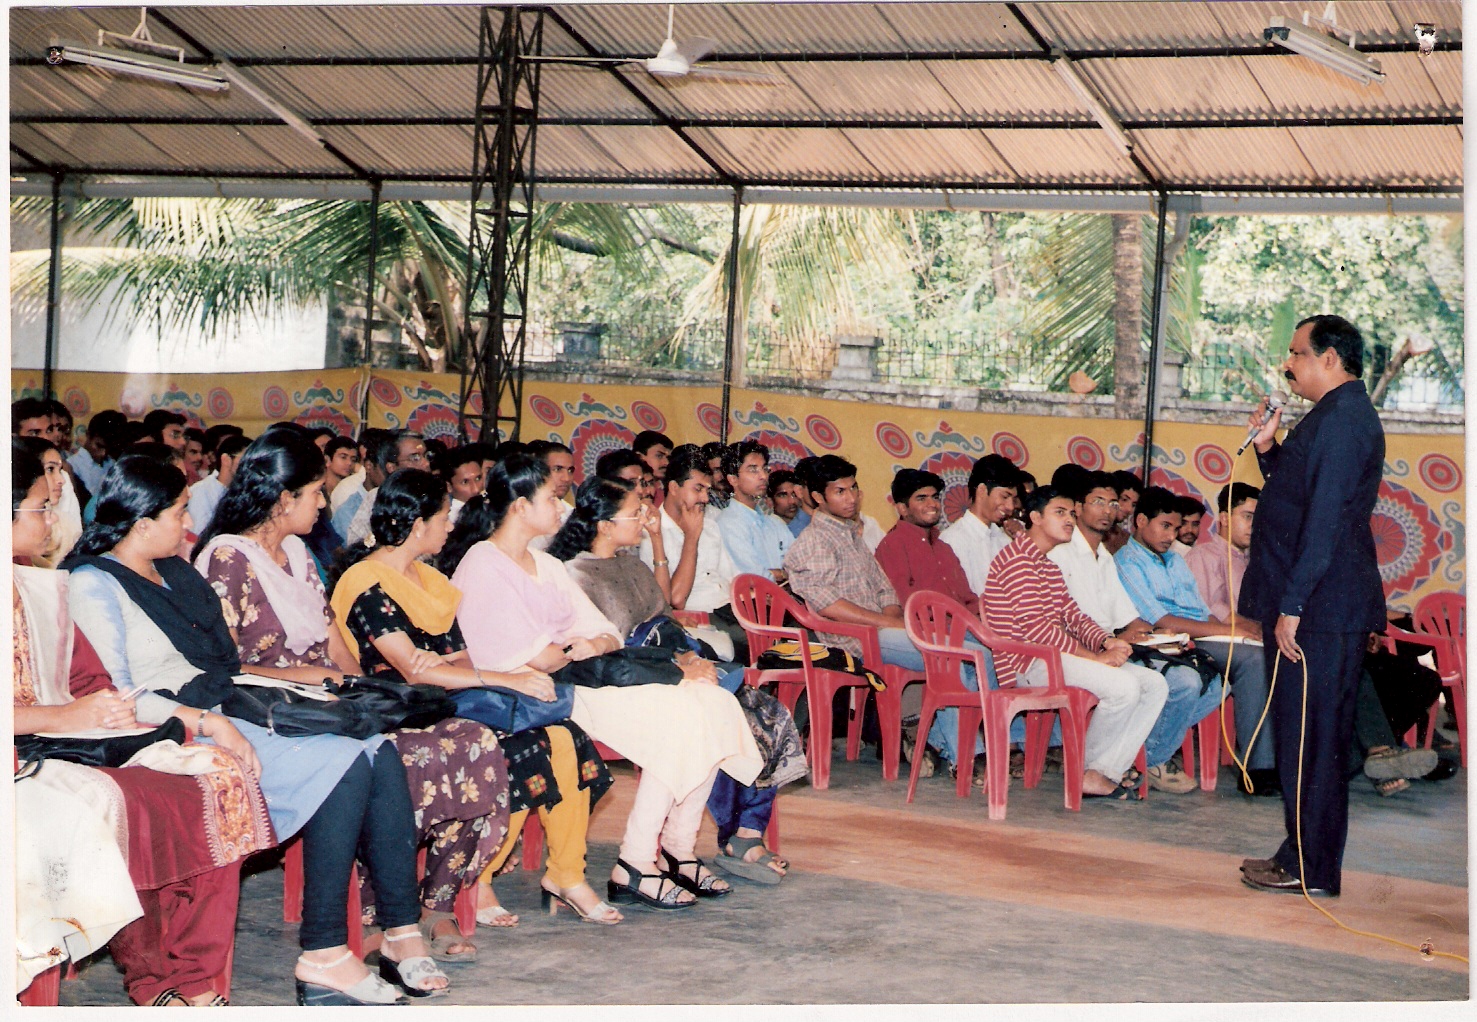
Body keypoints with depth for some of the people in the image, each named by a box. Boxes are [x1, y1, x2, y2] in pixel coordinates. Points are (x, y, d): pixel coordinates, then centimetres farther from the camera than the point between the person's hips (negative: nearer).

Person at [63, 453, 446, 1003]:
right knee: (345, 765, -26)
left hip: (228, 712, 8)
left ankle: (402, 932, -18)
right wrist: (206, 722, -22)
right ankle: (323, 956, -25)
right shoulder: (93, 584, -5)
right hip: (180, 732, -8)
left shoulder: (174, 572, 21)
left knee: (380, 752, -15)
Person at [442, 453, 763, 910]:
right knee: (676, 717, -24)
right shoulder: (482, 566, -7)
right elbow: (539, 659, -16)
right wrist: (579, 651, 2)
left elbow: (606, 636, 14)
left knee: (711, 703, -11)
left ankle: (679, 848, -7)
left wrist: (594, 645, -9)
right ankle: (634, 869, -20)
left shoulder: (547, 564, 22)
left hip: (578, 679, 9)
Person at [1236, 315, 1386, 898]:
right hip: (1312, 607, 11)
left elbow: (1324, 518, -22)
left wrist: (1292, 606, -23)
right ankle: (1302, 855, 22)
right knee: (1304, 734, 14)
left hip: (1321, 609, -11)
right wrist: (1269, 447, 8)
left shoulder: (1342, 420, -16)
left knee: (1312, 736, -4)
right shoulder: (1334, 416, 18)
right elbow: (1295, 492, 25)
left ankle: (1311, 869, 2)